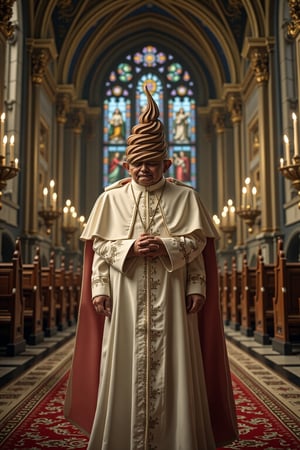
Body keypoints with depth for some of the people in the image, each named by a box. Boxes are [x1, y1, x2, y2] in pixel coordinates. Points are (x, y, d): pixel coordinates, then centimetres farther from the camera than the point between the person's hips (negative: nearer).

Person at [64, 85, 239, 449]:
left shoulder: (185, 196, 7)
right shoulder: (111, 198, 8)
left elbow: (197, 241, 2)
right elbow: (99, 246, 3)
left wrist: (165, 247, -13)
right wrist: (130, 247, -12)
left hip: (171, 297, 0)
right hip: (125, 297, 1)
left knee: (174, 365, 3)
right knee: (125, 367, 4)